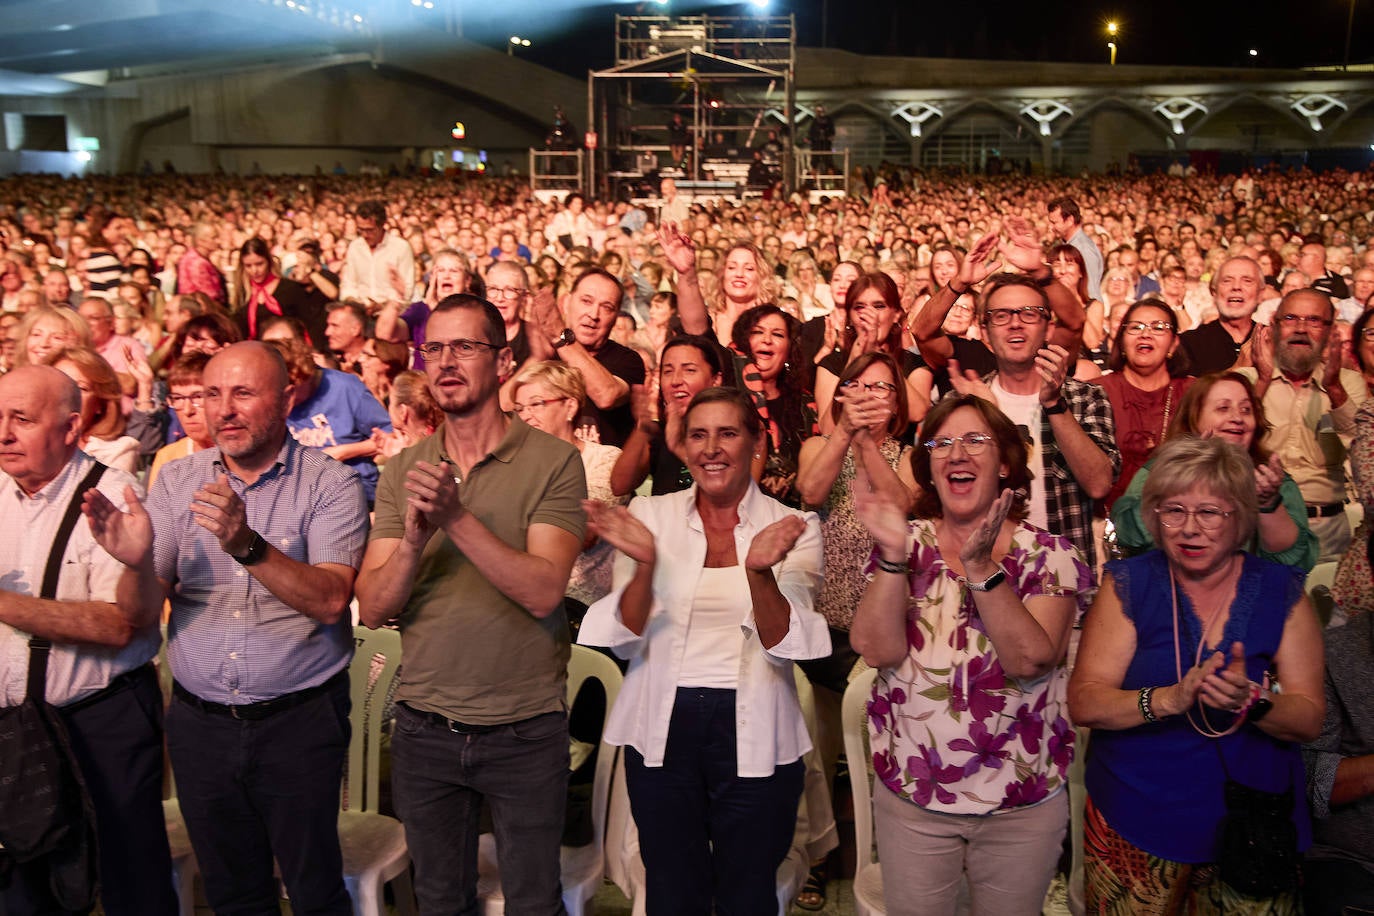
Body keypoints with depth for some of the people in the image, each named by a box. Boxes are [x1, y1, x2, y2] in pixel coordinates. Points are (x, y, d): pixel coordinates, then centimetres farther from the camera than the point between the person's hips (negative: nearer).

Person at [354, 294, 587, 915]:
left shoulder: (553, 461, -9)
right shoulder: (403, 470, 2)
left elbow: (543, 592, -19)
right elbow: (373, 609, -3)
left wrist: (458, 517, -26)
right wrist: (414, 540, -22)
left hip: (525, 730, -3)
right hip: (425, 728, 4)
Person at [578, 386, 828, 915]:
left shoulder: (795, 529, -4)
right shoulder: (650, 515, -1)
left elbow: (783, 645, -14)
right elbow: (626, 641, -5)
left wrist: (760, 571, -32)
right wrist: (644, 565, -24)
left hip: (754, 735, -1)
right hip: (662, 730, 1)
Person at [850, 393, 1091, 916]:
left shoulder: (1049, 555, -6)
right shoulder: (908, 544, -3)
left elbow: (1030, 662, -20)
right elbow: (877, 650, -16)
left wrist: (982, 569, -30)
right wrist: (894, 556, -27)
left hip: (1024, 806, 0)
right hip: (910, 799, 1)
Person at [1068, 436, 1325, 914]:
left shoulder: (1281, 592, -3)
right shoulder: (1129, 584, -6)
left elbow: (1310, 720, -6)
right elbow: (1083, 703, -13)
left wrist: (1251, 702, -27)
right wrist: (1170, 699, -30)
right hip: (1134, 824, 0)